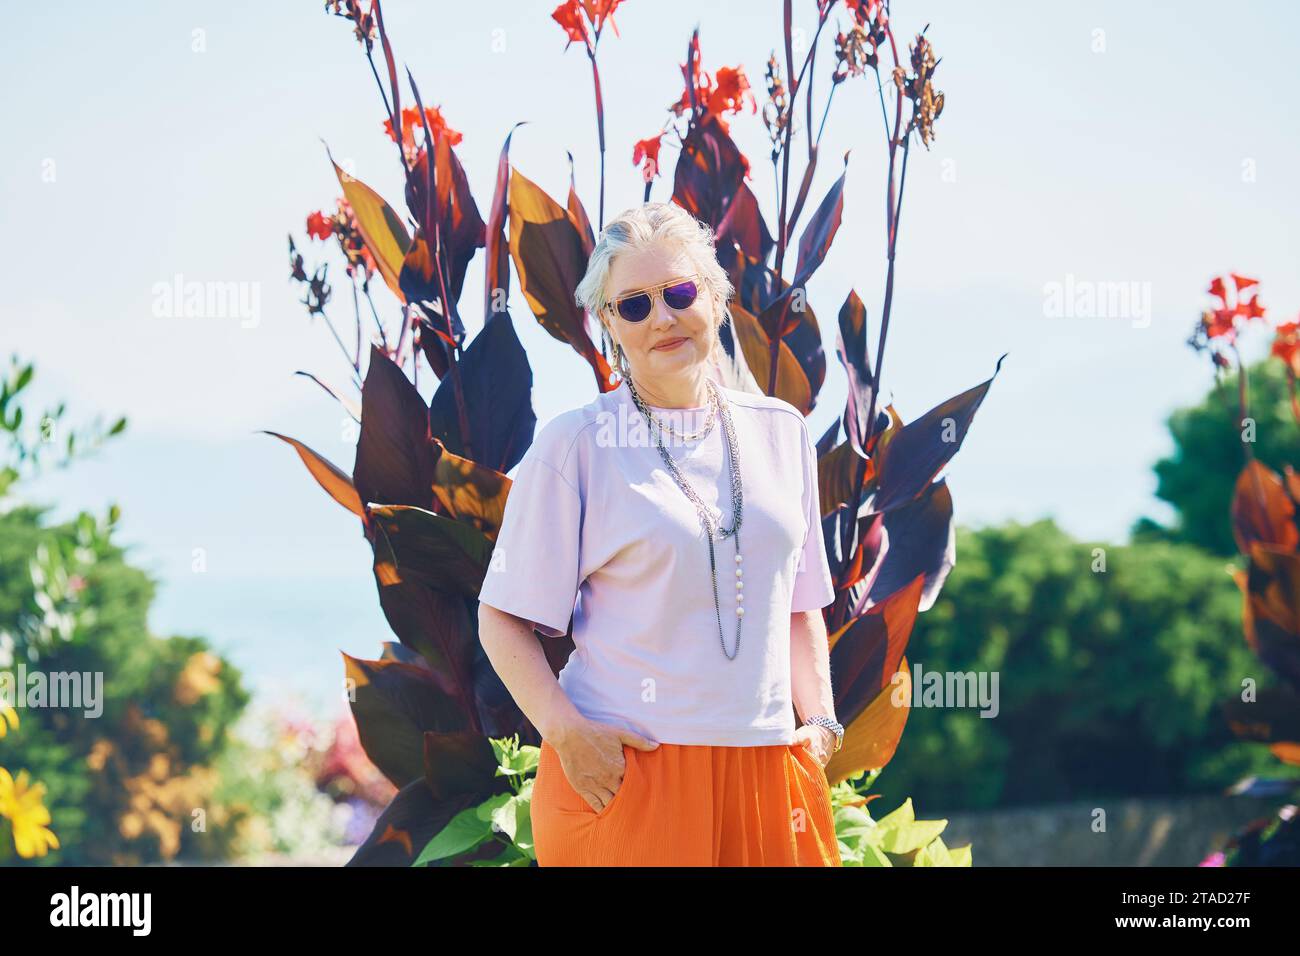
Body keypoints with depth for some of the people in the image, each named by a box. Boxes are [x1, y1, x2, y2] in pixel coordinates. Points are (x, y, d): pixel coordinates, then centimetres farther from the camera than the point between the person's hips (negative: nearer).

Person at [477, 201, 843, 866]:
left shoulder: (780, 433, 11)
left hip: (764, 760, 4)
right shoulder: (573, 444, -2)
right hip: (621, 771, -4)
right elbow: (504, 618, -3)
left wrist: (819, 719, 6)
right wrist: (566, 732, -15)